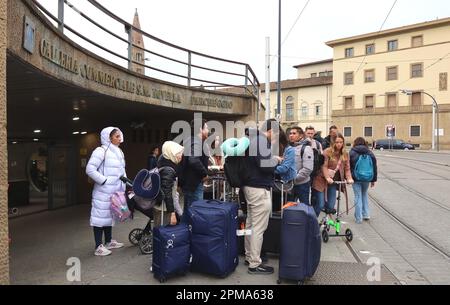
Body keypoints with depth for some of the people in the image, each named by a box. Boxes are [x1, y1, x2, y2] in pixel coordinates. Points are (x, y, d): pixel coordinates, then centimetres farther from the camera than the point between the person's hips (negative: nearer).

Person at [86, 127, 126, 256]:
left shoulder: (119, 152, 13)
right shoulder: (101, 150, -12)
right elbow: (90, 169, -17)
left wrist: (125, 186, 13)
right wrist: (104, 180, -17)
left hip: (115, 191, 8)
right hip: (103, 192, -8)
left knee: (110, 215, 18)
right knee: (101, 216, -2)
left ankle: (108, 241, 30)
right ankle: (99, 246, 5)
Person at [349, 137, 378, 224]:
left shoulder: (352, 153, -5)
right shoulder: (370, 153, 5)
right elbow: (374, 167, 8)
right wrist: (373, 180, 14)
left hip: (356, 178, -3)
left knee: (358, 197, 4)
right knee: (364, 194, 23)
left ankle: (358, 218, 6)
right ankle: (366, 214, 23)